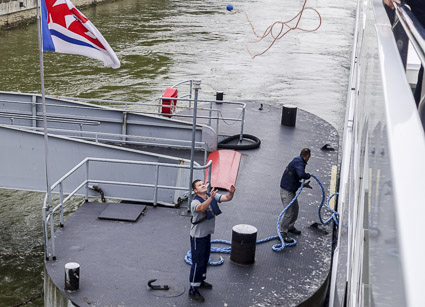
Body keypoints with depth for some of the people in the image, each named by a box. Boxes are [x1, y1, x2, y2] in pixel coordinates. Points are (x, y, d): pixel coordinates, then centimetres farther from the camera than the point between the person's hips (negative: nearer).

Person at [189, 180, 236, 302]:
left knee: (205, 259, 23)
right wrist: (211, 198, -64)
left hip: (207, 234, 8)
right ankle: (193, 290, 9)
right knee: (197, 262, -2)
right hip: (197, 236, -8)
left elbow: (226, 198, -14)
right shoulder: (195, 202, -25)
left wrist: (231, 192, -36)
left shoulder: (212, 196, -5)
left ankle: (200, 280, 44)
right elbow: (201, 208, -48)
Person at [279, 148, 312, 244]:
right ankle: (283, 233, -6)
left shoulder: (297, 161, 15)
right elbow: (301, 174, -35)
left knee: (295, 208, 23)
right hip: (287, 190, -11)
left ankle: (291, 227, 39)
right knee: (289, 212, -11)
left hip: (291, 190, 11)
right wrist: (308, 175, -14)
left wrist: (303, 185, 19)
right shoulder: (299, 162, -17)